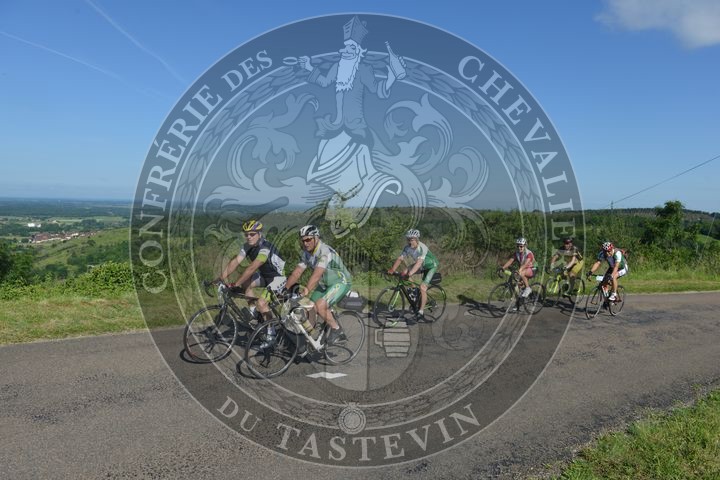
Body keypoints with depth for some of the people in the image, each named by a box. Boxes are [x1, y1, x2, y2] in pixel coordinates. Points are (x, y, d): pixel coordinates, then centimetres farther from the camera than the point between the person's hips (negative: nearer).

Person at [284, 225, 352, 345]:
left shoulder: (325, 252, -28)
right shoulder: (306, 253, -2)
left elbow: (317, 274, -39)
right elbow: (296, 273, -4)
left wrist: (306, 290, -50)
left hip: (341, 282, -8)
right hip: (325, 284, 8)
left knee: (320, 305, -26)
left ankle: (336, 330, -6)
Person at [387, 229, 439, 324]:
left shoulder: (422, 248, -33)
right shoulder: (407, 248, -14)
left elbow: (419, 262, -44)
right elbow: (400, 259, -19)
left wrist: (410, 273, -58)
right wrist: (392, 270, -33)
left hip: (431, 266, -7)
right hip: (421, 266, 7)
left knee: (422, 287, -22)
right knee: (404, 272, -12)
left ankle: (420, 313, -18)